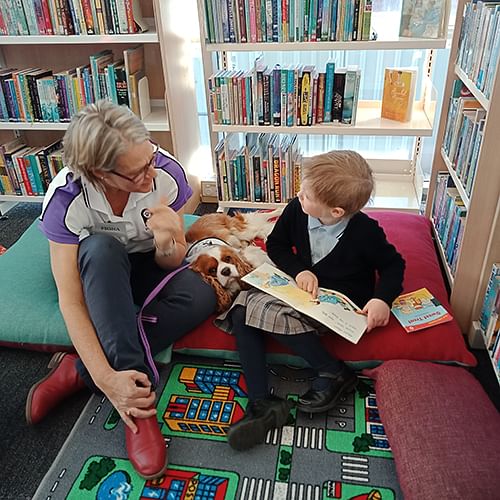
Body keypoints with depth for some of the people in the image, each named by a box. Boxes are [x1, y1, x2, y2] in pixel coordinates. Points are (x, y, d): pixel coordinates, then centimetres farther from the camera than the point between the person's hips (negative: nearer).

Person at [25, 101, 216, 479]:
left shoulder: (167, 173, -26)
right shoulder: (66, 198, -30)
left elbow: (171, 264, -15)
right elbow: (70, 302, -31)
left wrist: (166, 243, -39)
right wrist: (106, 377, -41)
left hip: (145, 266, 2)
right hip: (95, 268, -2)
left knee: (201, 297, -29)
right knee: (101, 247, -38)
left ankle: (76, 373, -21)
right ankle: (140, 387, -33)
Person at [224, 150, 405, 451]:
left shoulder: (365, 232, -18)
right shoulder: (296, 211, -7)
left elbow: (393, 265, -2)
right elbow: (276, 245, 8)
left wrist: (382, 298, -20)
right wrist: (299, 270, -10)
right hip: (304, 290, 6)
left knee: (268, 311, -28)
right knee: (242, 312, -14)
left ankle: (334, 374, -11)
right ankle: (262, 404, -17)